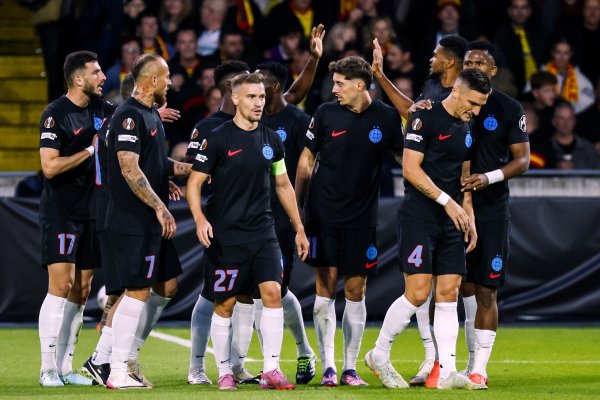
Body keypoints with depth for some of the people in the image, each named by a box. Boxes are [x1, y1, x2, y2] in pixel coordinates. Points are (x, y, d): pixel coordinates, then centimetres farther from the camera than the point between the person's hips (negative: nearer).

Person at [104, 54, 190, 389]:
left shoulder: (152, 114, 16)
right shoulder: (129, 116, -15)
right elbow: (130, 169, -22)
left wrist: (192, 168, 21)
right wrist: (160, 207, -22)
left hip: (152, 223, 10)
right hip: (133, 221, -10)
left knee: (168, 285, 14)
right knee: (137, 291, -8)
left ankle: (127, 352, 21)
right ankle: (118, 372, -5)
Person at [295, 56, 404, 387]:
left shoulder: (386, 118, -2)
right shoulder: (326, 114, -1)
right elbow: (307, 160, 7)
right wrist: (298, 206, 4)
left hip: (362, 219, 0)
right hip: (323, 215, 0)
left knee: (355, 291, 3)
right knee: (325, 288, -3)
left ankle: (350, 368, 10)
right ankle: (328, 366, 1)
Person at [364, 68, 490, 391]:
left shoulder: (466, 128, 15)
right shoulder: (426, 118, -9)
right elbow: (411, 169, -15)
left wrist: (469, 218, 15)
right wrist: (446, 201, -17)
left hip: (451, 223, 7)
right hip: (419, 218, -7)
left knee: (448, 294, 2)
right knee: (417, 294, -11)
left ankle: (447, 372, 0)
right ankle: (379, 355, 7)